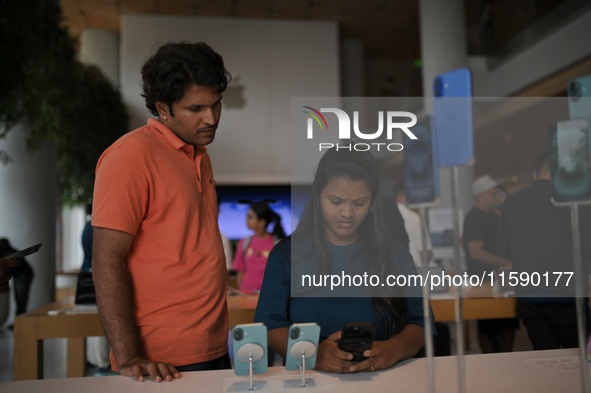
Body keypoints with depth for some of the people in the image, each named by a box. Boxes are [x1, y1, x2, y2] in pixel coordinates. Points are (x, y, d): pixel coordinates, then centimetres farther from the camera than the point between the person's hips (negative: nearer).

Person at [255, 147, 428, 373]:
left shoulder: (395, 255, 7)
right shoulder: (286, 254, 3)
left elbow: (420, 323, 3)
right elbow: (269, 326, -4)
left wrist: (393, 349, -19)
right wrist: (312, 353, -23)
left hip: (383, 377, 0)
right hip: (308, 378, 0)